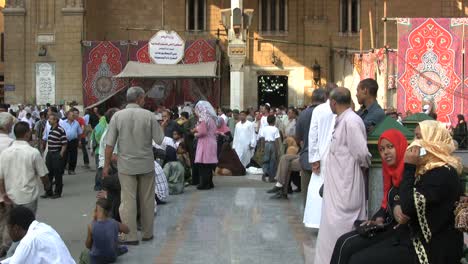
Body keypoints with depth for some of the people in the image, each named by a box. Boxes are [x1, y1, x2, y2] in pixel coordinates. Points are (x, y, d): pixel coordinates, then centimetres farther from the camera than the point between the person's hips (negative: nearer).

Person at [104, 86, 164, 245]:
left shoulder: (117, 116, -5)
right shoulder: (149, 116, -6)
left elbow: (109, 144, -5)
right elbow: (159, 140, -6)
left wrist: (107, 165, 3)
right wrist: (159, 127, 13)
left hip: (126, 165, 0)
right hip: (146, 164, 0)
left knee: (128, 200, 3)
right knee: (147, 200, 12)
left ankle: (131, 236, 3)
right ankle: (147, 233, 21)